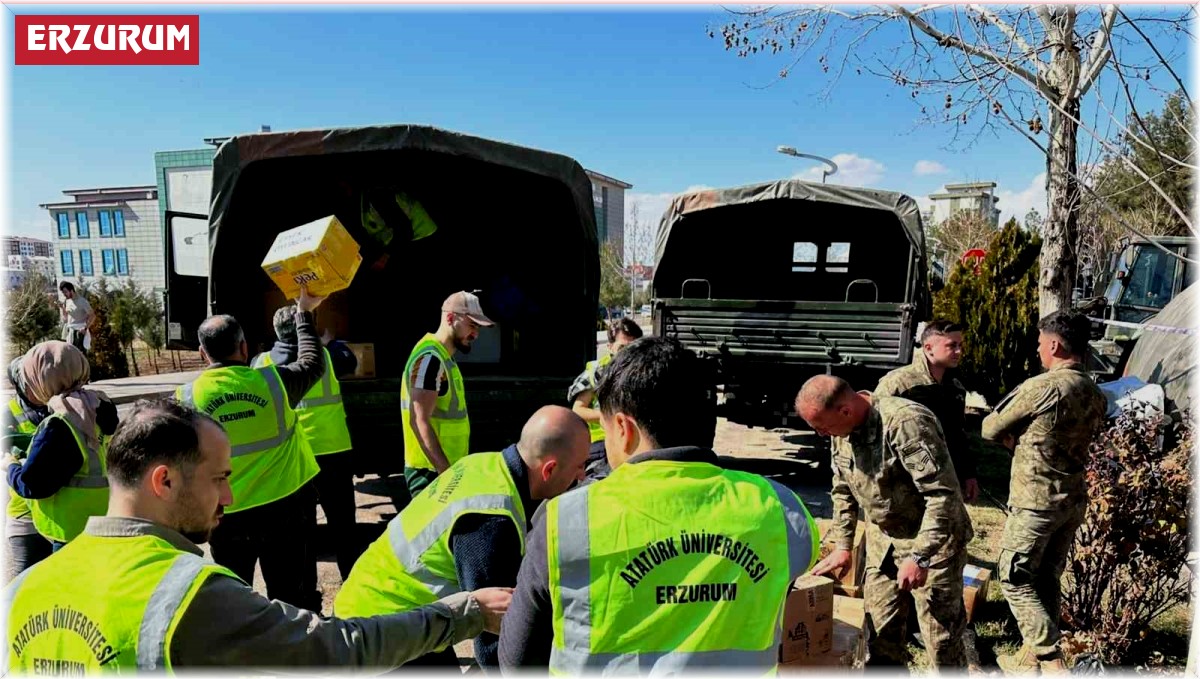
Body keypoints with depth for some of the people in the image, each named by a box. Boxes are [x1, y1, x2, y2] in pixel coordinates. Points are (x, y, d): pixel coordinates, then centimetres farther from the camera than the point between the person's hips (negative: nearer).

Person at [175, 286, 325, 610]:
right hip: (286, 505, 0)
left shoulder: (187, 396, -9)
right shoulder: (272, 381, -9)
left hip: (228, 515, 0)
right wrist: (304, 313, 20)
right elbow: (313, 363, 10)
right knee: (291, 598, 13)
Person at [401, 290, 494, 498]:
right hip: (431, 471, -10)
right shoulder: (431, 358, -17)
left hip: (443, 468, 10)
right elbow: (420, 421, -24)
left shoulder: (443, 357, 14)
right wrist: (446, 471, -26)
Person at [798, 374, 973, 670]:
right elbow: (843, 491, 11)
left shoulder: (906, 422, -28)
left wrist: (919, 556, -27)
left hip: (934, 541, -7)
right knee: (880, 632, 13)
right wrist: (842, 545, 7)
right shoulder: (842, 429, -3)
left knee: (942, 638, 0)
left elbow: (944, 493, -28)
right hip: (883, 540, 7)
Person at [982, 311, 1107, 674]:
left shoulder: (1043, 386, -19)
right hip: (1074, 500, 8)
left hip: (1036, 501, -8)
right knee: (1047, 580, 17)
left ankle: (1052, 661, 0)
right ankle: (1032, 655, 27)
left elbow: (990, 429, -10)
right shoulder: (1097, 395, 6)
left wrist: (1016, 441, 11)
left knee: (1015, 580, 3)